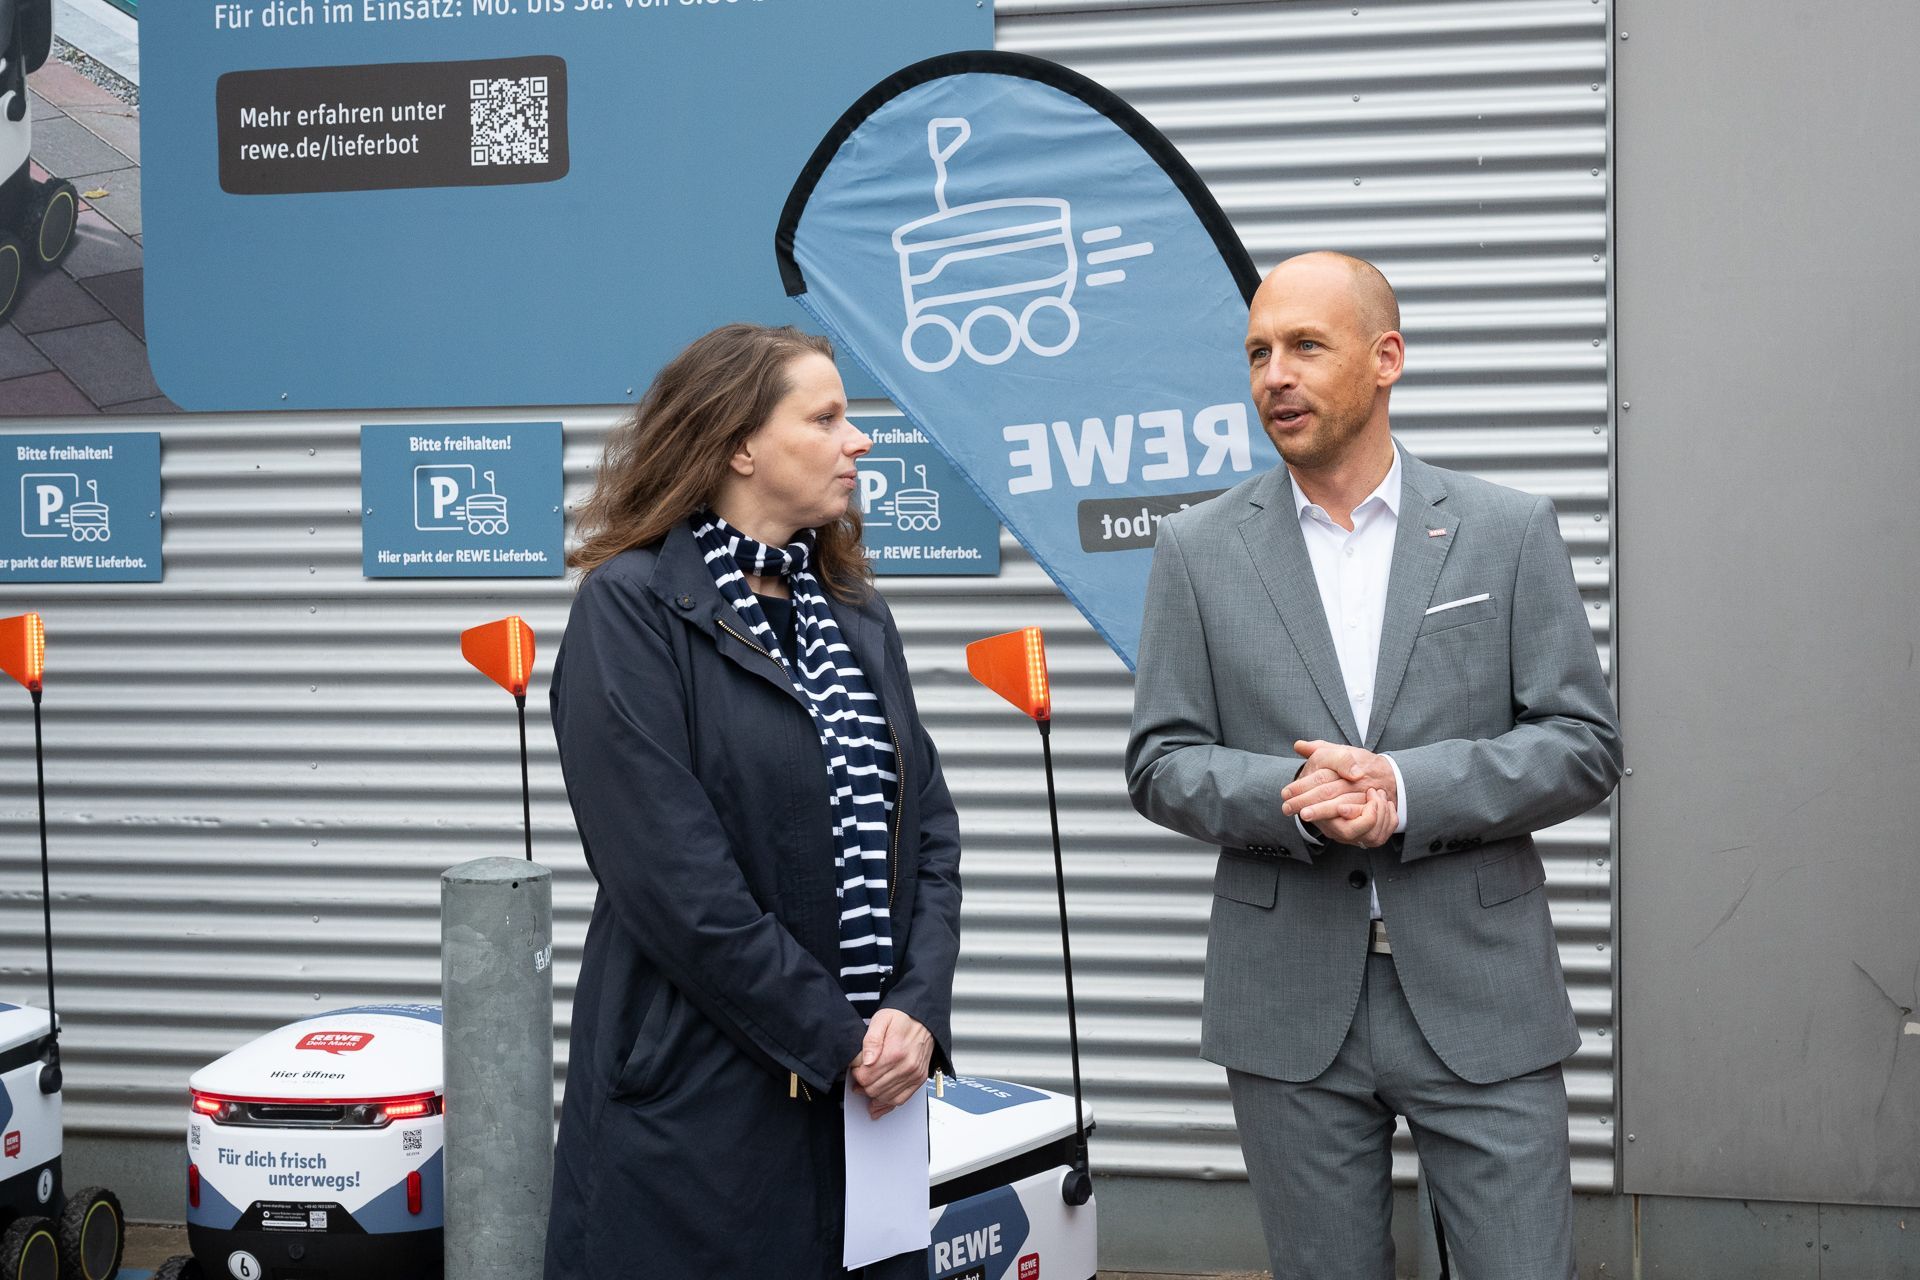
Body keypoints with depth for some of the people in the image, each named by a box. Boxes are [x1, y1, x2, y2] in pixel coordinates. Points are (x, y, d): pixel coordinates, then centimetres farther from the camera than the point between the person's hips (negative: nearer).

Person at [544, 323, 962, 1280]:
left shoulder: (856, 615, 13)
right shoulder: (630, 608, -8)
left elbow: (928, 830, 8)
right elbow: (675, 878, -16)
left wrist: (918, 1011, -7)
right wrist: (837, 1040, -14)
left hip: (869, 1092, 6)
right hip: (697, 1102, -6)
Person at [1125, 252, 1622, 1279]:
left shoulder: (1509, 531, 2)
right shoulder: (1199, 550, 5)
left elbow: (1584, 743, -2)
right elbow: (1160, 763, 3)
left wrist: (1406, 790, -17)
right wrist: (1287, 798, -17)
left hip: (1477, 995, -1)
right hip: (1292, 1003, 1)